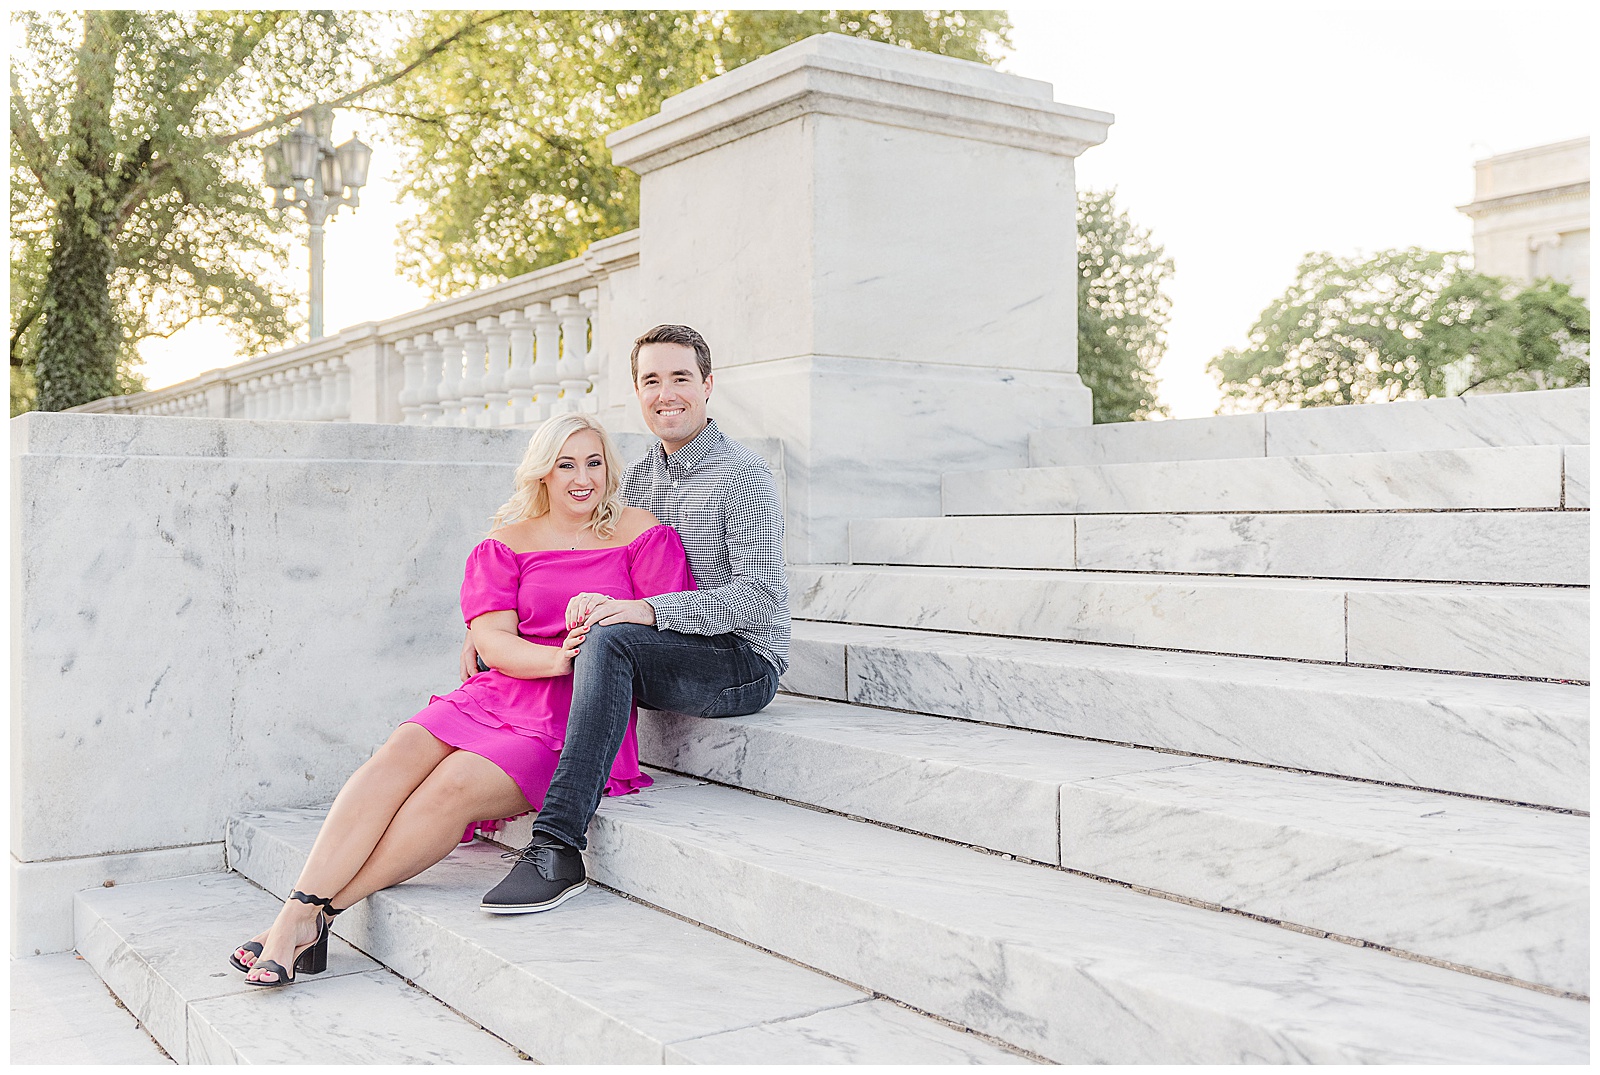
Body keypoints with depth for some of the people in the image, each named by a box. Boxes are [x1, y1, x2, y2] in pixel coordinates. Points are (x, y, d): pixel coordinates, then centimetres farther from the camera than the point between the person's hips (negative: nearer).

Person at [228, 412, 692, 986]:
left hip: (581, 719, -3)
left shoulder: (640, 532, 7)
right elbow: (492, 641, 1)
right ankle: (297, 912, -30)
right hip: (497, 696, 3)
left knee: (455, 785, -28)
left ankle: (320, 914, -25)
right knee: (398, 756, -26)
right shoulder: (509, 541, 13)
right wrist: (557, 659, -20)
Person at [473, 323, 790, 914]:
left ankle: (558, 844, -39)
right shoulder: (639, 477, 12)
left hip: (745, 661, -8)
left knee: (609, 640, -36)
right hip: (666, 657, 8)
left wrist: (649, 609, -32)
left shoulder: (742, 475, -10)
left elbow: (762, 595, -20)